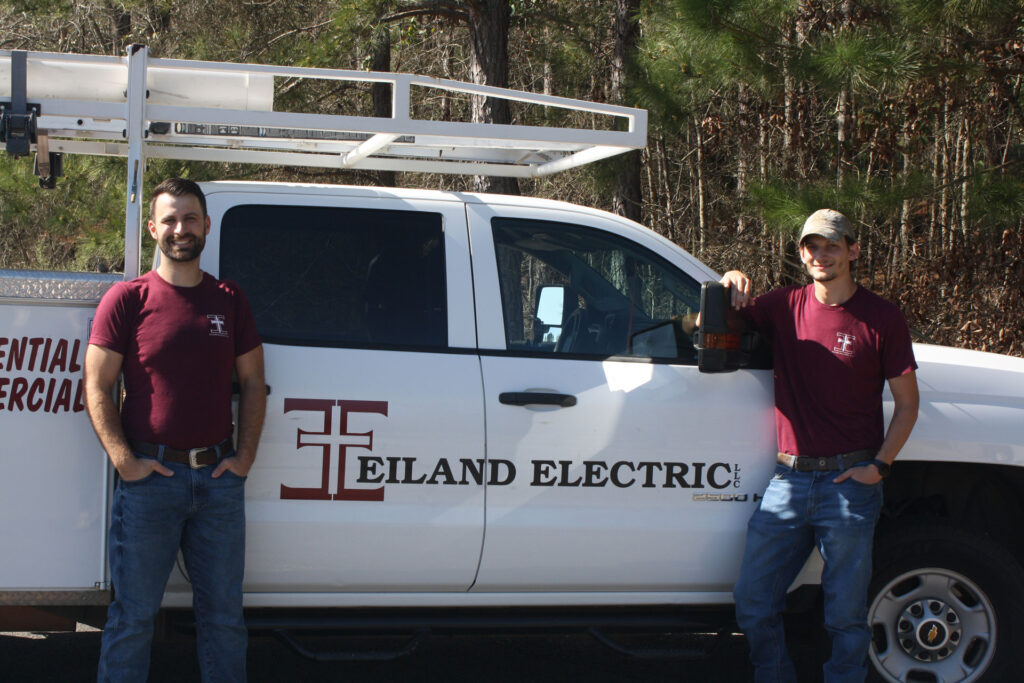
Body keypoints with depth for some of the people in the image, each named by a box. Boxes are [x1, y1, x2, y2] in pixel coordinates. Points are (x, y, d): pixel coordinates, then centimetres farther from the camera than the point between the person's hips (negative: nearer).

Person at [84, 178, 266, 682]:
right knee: (134, 614, 2)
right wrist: (124, 461, -12)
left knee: (224, 615, 11)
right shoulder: (127, 299, -1)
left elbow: (252, 384, 13)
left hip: (219, 476, 3)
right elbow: (97, 388, -3)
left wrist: (245, 456, 3)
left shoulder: (229, 301, 10)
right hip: (150, 476, -3)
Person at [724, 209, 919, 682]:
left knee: (846, 615, 3)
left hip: (850, 483, -3)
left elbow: (907, 403, 2)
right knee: (753, 603, 5)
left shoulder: (881, 318, -1)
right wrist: (730, 286, -5)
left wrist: (880, 465, -9)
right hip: (789, 481, 3)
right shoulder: (784, 306, 7)